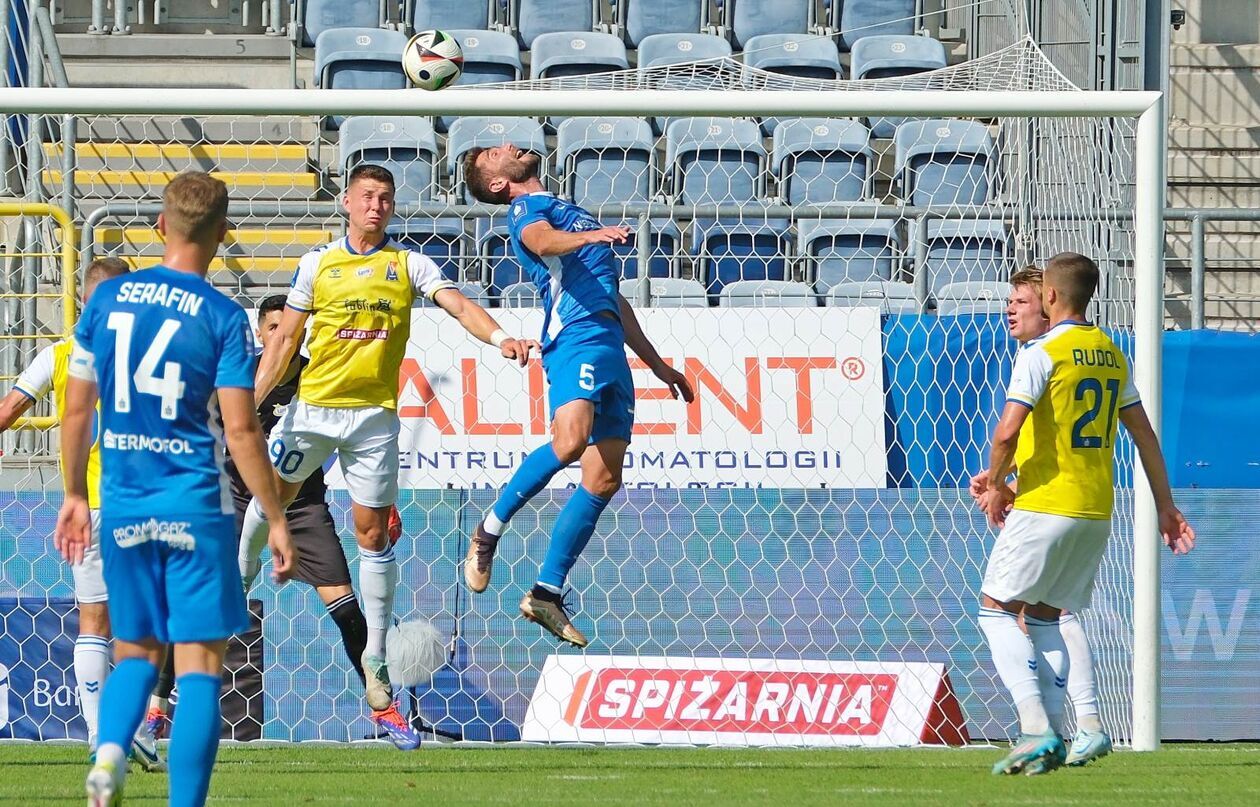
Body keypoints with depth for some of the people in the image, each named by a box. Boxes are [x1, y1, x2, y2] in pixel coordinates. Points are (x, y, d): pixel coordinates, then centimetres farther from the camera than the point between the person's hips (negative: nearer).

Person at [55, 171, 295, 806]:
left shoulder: (107, 297, 3)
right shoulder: (223, 318, -8)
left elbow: (77, 407, 8)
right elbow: (240, 430, -10)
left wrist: (74, 494, 19)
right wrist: (275, 519, -3)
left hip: (122, 505, 4)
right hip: (195, 504, -4)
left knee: (136, 650, 17)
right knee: (199, 664, 1)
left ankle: (109, 752, -8)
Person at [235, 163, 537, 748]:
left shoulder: (408, 265, 4)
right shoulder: (317, 264, 5)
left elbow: (457, 304, -10)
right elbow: (284, 337, 6)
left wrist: (499, 338, -29)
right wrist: (252, 401, -1)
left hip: (374, 415, -1)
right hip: (313, 407, 1)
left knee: (373, 535, 0)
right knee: (269, 497, 6)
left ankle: (376, 667, 6)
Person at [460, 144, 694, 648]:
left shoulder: (570, 213, 34)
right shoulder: (525, 210, 8)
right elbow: (541, 240, -18)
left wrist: (657, 364, 34)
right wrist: (589, 236, -39)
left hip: (612, 348, 8)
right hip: (576, 337, -8)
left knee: (604, 479, 0)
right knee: (570, 440, -31)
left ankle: (546, 593, 1)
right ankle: (489, 531, -12)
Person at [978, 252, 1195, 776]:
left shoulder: (1042, 353, -10)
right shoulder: (1112, 355, 12)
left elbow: (1008, 428, -19)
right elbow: (1143, 434, 17)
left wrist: (995, 484, -2)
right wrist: (1165, 505, 23)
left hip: (1045, 504, -7)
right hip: (1097, 512, 7)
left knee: (997, 610, 1)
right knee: (1044, 616, 15)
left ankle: (1036, 728, -15)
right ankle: (1047, 741, 5)